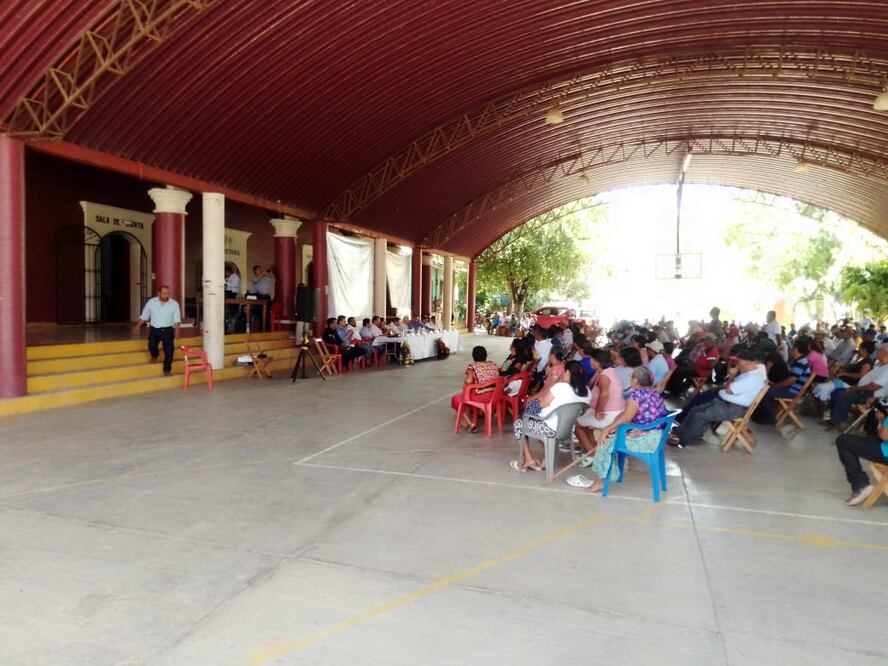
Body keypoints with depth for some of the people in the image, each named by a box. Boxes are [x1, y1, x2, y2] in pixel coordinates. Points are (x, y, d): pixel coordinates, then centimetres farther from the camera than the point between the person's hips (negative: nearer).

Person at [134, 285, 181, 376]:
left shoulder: (174, 304, -3)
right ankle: (155, 355, 23)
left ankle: (167, 369, 3)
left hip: (168, 330, -1)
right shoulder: (151, 302, 1)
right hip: (154, 329, 1)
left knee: (169, 350, -9)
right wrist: (138, 325, 5)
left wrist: (177, 329, -16)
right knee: (151, 345, -14)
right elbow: (144, 315, 10)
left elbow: (177, 319, -4)